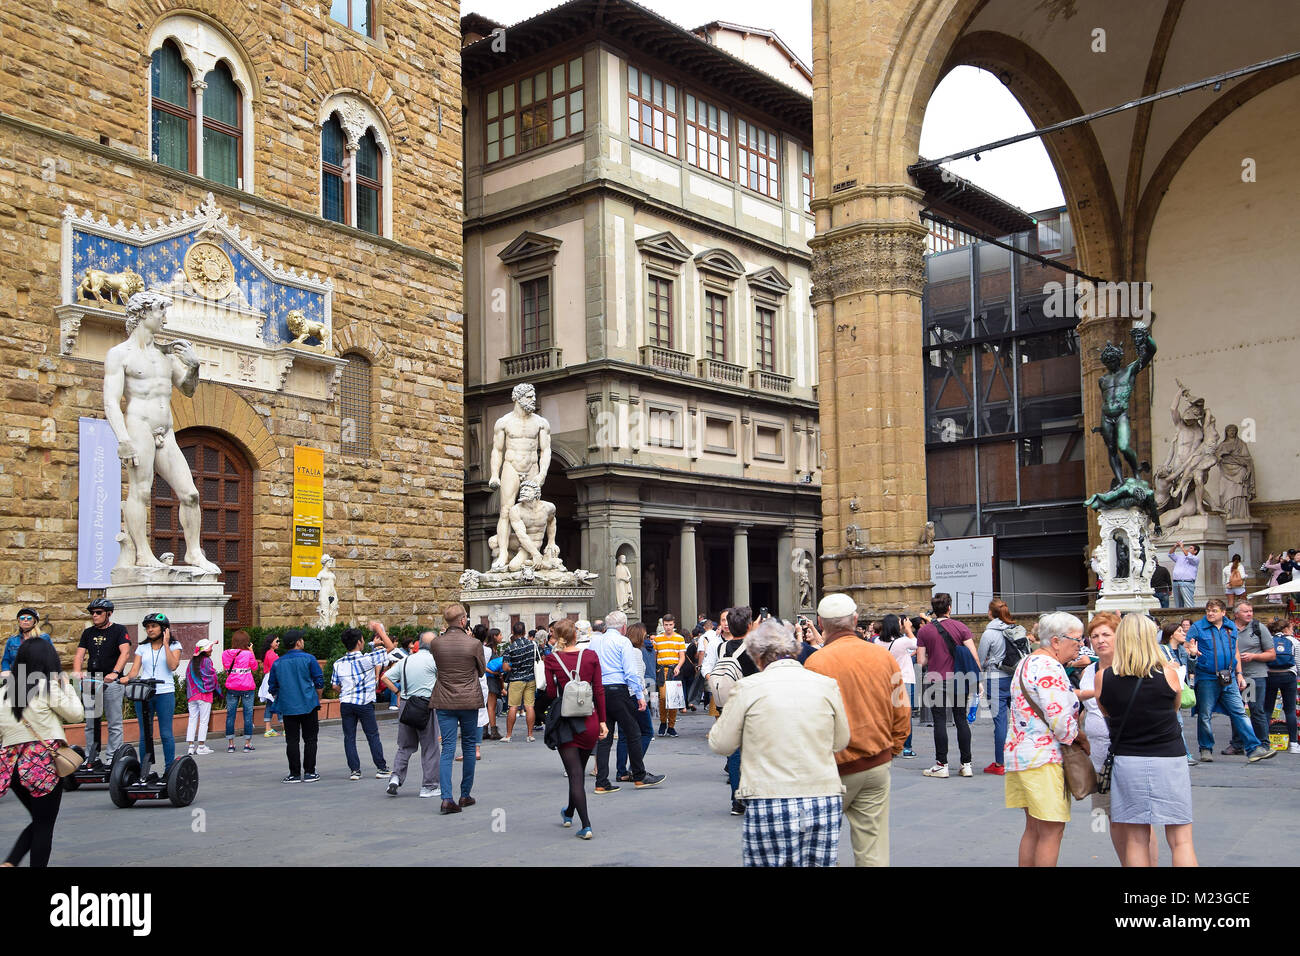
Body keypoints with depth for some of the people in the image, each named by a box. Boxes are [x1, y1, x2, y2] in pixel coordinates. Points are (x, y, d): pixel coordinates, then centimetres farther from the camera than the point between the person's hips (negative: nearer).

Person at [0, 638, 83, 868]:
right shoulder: (48, 686, -8)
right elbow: (76, 714, 0)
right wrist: (66, 686, 11)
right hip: (44, 763, -6)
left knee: (38, 821, 19)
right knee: (44, 825, 3)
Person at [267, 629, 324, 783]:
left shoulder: (277, 663, 6)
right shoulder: (308, 659, -4)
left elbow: (272, 688, 10)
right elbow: (319, 682, -3)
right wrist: (317, 699, 12)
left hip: (288, 708, 2)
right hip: (308, 706, -2)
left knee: (292, 741, 5)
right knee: (310, 739, 6)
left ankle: (295, 774, 5)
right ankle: (309, 773, 6)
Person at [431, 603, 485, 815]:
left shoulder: (436, 643, -5)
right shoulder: (474, 644, -12)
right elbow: (482, 670, 3)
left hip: (444, 702, 2)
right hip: (469, 701, -1)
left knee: (447, 749, 2)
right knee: (469, 746, 14)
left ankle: (447, 798, -11)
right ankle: (465, 795, 20)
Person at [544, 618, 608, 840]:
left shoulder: (552, 660, -6)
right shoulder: (590, 656, -1)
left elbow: (551, 693, -5)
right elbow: (599, 690, -1)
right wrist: (602, 721, 4)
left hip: (565, 722, -2)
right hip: (589, 720, 3)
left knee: (574, 773, 0)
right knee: (580, 770, 20)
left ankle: (586, 825, -8)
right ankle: (569, 813, 39)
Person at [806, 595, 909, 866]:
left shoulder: (816, 662, -14)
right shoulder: (884, 656, 0)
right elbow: (902, 710, 7)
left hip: (836, 768, -4)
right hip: (878, 765, 4)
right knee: (873, 849, 8)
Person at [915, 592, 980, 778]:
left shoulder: (924, 631, -2)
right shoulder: (961, 627, -1)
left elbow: (921, 661, -4)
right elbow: (973, 656, -5)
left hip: (936, 681, -2)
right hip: (959, 680, 2)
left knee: (940, 721, 1)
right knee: (961, 720, 8)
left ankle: (942, 765, 3)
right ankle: (966, 764, 10)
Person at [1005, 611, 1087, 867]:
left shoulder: (1028, 663, 16)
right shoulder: (1050, 668, -16)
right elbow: (1061, 722, -20)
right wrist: (1083, 738, -3)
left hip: (1020, 753, 10)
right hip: (1043, 759, -10)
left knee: (1034, 828, 16)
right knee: (1052, 831, -5)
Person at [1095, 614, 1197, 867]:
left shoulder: (1103, 678, -4)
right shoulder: (1167, 673, -7)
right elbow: (1175, 706, 10)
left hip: (1127, 762, 1)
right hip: (1169, 760, -1)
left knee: (1135, 841, 8)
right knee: (1181, 840, 5)